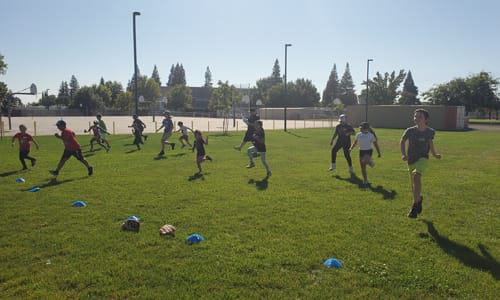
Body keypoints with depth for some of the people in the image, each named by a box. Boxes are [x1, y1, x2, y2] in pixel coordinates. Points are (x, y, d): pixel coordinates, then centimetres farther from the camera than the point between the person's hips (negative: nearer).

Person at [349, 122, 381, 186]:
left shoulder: (371, 135, -7)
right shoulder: (358, 135, 3)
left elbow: (375, 144, 0)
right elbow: (355, 142, 15)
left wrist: (378, 152, 0)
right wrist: (351, 148, 1)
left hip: (368, 151, -4)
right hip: (361, 151, 4)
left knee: (364, 161, -32)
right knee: (362, 168, 3)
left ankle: (370, 161, 4)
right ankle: (365, 181, 16)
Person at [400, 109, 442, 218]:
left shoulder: (430, 132, -7)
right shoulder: (410, 131, -10)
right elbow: (402, 141, 7)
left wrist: (434, 154, 7)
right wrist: (403, 154, -4)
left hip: (423, 159, -2)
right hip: (411, 160, 2)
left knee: (416, 176, -31)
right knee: (414, 186, 10)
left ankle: (415, 205, -21)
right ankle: (419, 199, 45)